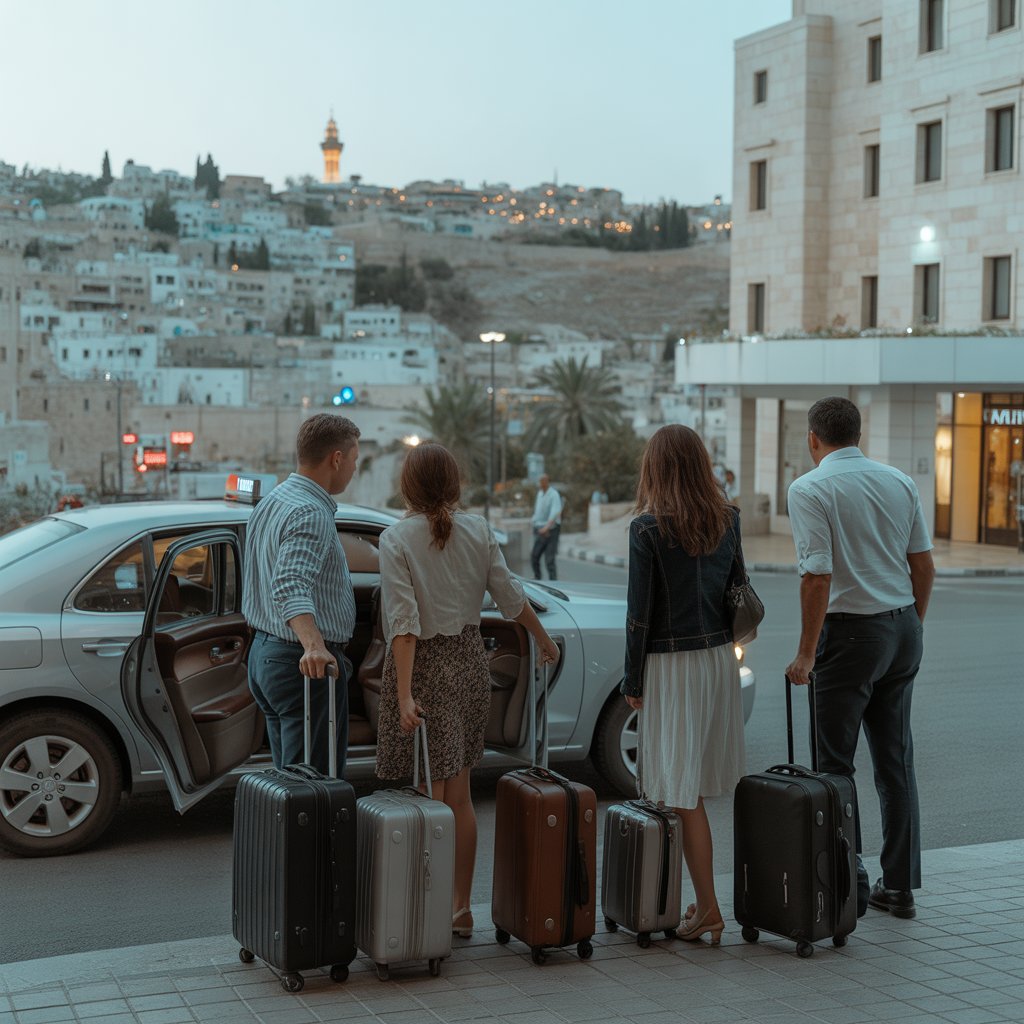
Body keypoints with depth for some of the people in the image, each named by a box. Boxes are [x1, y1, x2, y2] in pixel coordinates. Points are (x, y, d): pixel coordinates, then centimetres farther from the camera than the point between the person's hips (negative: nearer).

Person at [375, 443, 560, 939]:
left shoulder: (396, 539, -12)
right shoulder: (479, 531, 1)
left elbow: (404, 623, -19)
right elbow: (511, 597, 7)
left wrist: (404, 694, -21)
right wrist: (544, 639, 23)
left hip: (423, 665, -5)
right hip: (469, 663, 5)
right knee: (459, 797, 14)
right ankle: (461, 909, 21)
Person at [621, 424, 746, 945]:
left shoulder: (648, 527, -12)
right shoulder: (727, 520, 4)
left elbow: (639, 610, -10)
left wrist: (633, 681, -3)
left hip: (671, 664, -6)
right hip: (719, 657, 6)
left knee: (682, 791, -1)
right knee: (693, 788, 13)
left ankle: (707, 906, -1)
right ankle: (702, 898, 18)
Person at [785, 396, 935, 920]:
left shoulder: (810, 488, -10)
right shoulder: (900, 481, 7)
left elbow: (817, 577, -17)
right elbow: (924, 565, 10)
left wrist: (806, 652, -11)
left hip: (851, 631, -6)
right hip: (902, 627, 6)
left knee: (834, 765, 4)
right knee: (896, 762, 12)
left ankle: (850, 883, 5)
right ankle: (900, 886, 17)